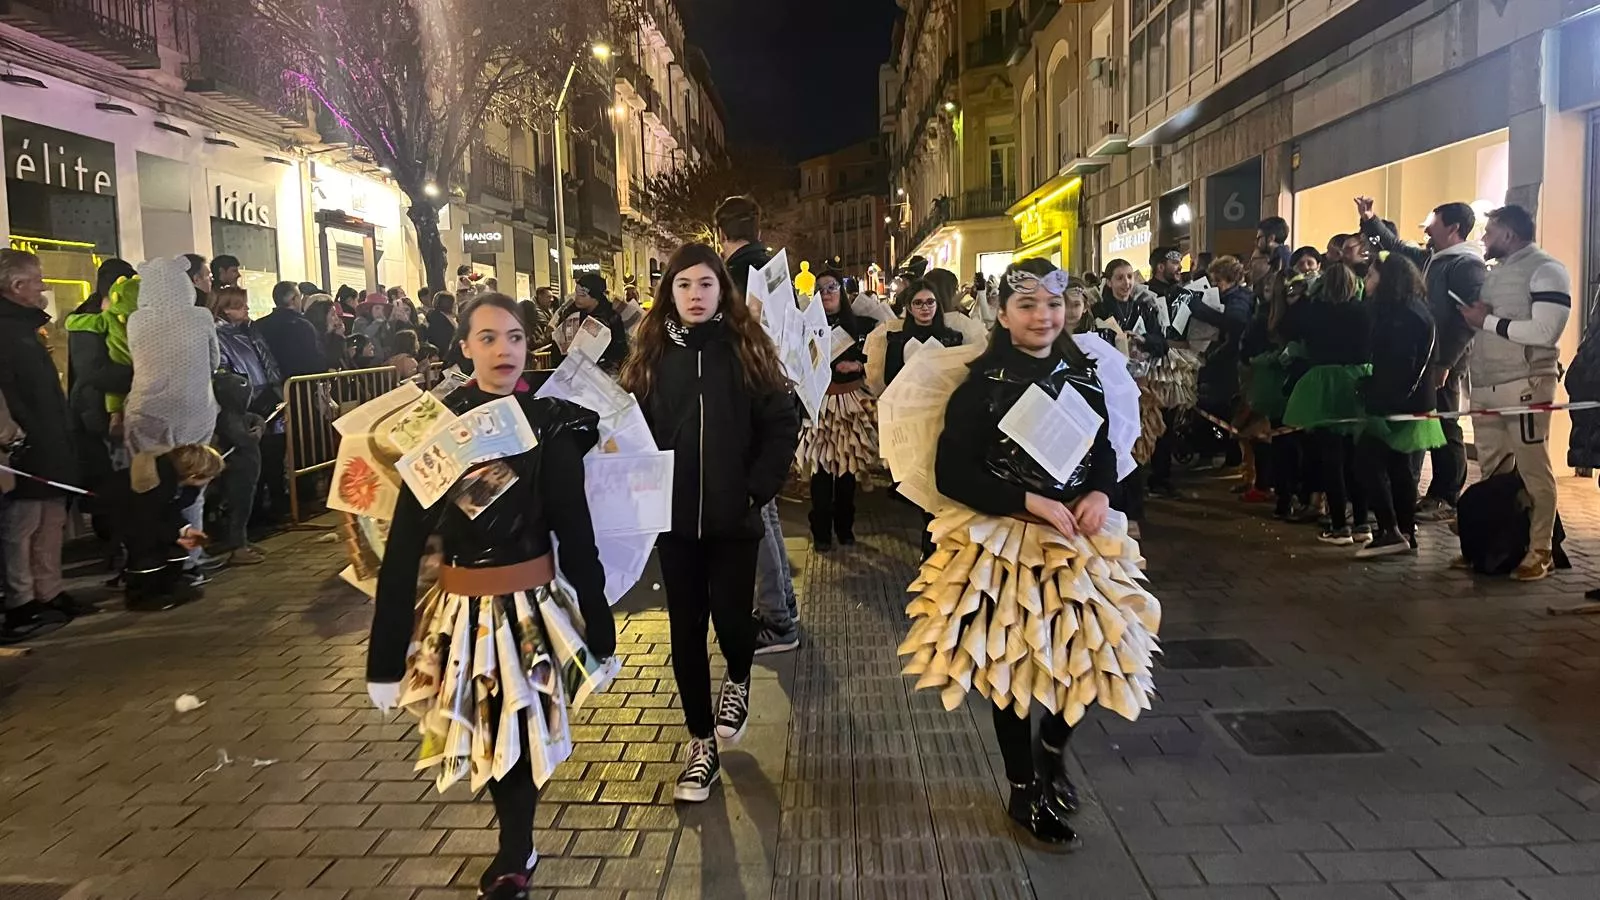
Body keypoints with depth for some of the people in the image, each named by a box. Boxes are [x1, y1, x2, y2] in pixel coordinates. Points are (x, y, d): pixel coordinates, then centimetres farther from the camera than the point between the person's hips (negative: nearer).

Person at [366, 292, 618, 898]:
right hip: (461, 611, 1)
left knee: (519, 738, 9)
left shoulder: (551, 426, -7)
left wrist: (600, 630, -2)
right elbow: (403, 543, -7)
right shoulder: (434, 422, -6)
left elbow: (576, 536, -5)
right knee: (485, 738, 16)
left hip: (533, 608, -1)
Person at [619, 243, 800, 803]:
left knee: (730, 616, -1)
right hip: (673, 517, 2)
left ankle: (738, 680, 36)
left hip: (733, 516, -2)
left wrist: (758, 488, -9)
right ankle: (702, 744, 23)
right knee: (686, 629, 7)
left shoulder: (747, 348, -2)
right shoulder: (651, 353, 3)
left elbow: (783, 423, -3)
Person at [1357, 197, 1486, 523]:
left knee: (1443, 428, -2)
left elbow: (1468, 319, -20)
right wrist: (1371, 221, 21)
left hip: (1443, 362, -9)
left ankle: (1446, 500, 7)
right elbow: (1397, 247, 31)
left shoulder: (1468, 264, -13)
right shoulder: (1431, 258, 15)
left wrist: (1444, 363, -23)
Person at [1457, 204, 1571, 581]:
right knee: (1491, 471, 8)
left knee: (1533, 469, -3)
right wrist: (1475, 317, 3)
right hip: (1486, 385, 8)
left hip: (1525, 385, -8)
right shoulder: (1495, 273, 22)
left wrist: (1488, 321, -10)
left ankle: (1541, 552, 4)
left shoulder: (1546, 269, -4)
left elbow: (1545, 332, -17)